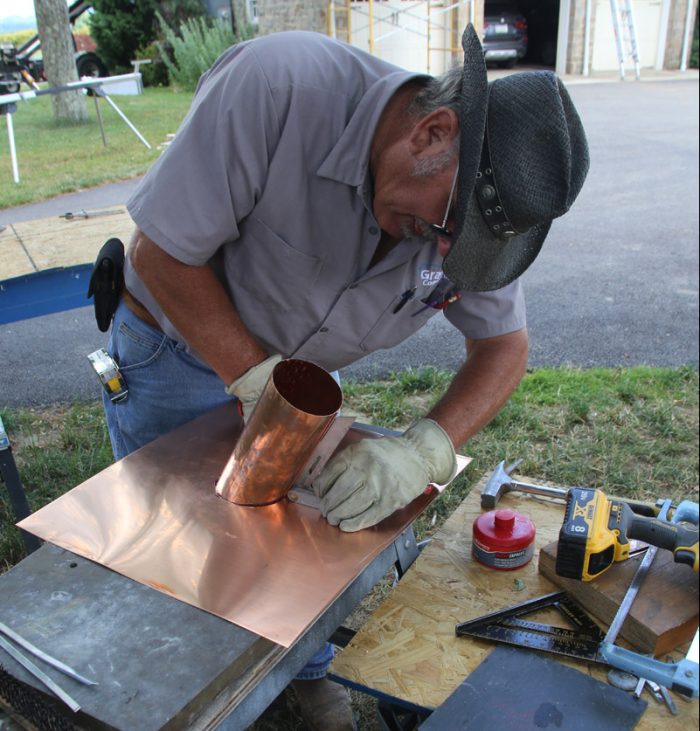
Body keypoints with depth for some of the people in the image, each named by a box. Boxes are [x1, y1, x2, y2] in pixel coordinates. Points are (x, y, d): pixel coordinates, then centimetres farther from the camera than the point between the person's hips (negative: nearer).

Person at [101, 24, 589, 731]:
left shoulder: (472, 202, -19)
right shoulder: (279, 85, -36)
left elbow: (504, 344, -12)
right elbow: (162, 254, -29)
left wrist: (423, 450, -30)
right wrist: (260, 385, -33)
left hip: (289, 364, 4)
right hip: (174, 346, -3)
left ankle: (306, 673, 46)